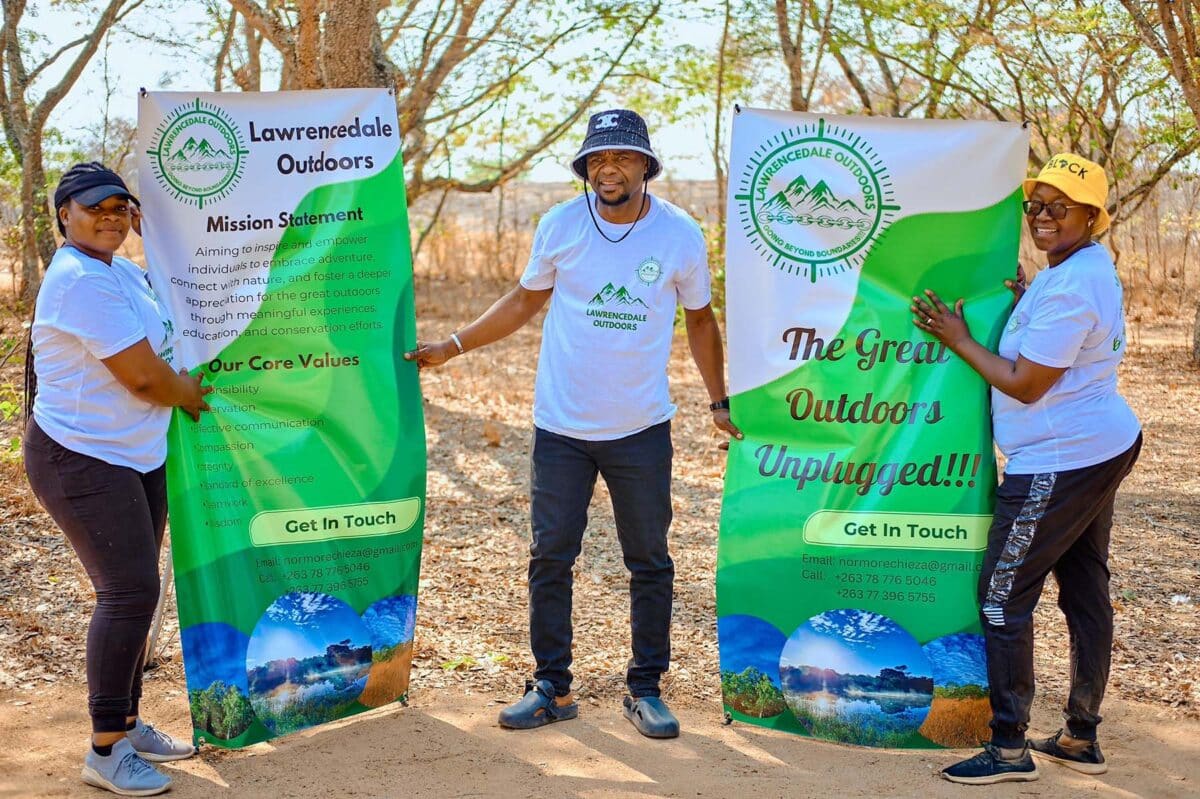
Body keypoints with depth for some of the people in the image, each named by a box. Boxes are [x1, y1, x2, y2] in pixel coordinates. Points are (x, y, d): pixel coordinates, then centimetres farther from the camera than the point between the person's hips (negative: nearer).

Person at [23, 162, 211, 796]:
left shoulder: (123, 271, 9)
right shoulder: (81, 281, -21)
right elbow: (144, 377, -21)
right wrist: (192, 394, -4)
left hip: (139, 457, 10)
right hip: (84, 460, -10)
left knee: (133, 592, 13)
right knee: (129, 592, -13)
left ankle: (126, 725, 26)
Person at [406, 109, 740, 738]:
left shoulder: (680, 234, -4)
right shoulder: (559, 226, -2)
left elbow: (700, 319, 8)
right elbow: (526, 299, 12)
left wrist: (719, 402, 6)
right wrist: (452, 346, 8)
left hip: (642, 430, -1)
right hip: (561, 427, 1)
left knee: (650, 563, 7)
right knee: (549, 559, 4)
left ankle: (646, 690, 20)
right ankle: (552, 689, 17)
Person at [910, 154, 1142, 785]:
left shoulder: (1068, 288, -21)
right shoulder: (1091, 267, 12)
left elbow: (1024, 384, -18)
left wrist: (958, 339, -10)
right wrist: (1022, 302, 9)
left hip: (1059, 464, -11)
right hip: (1104, 446, 11)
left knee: (1002, 594, -6)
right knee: (1085, 590, 15)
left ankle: (1010, 749, 0)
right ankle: (1081, 738, 24)